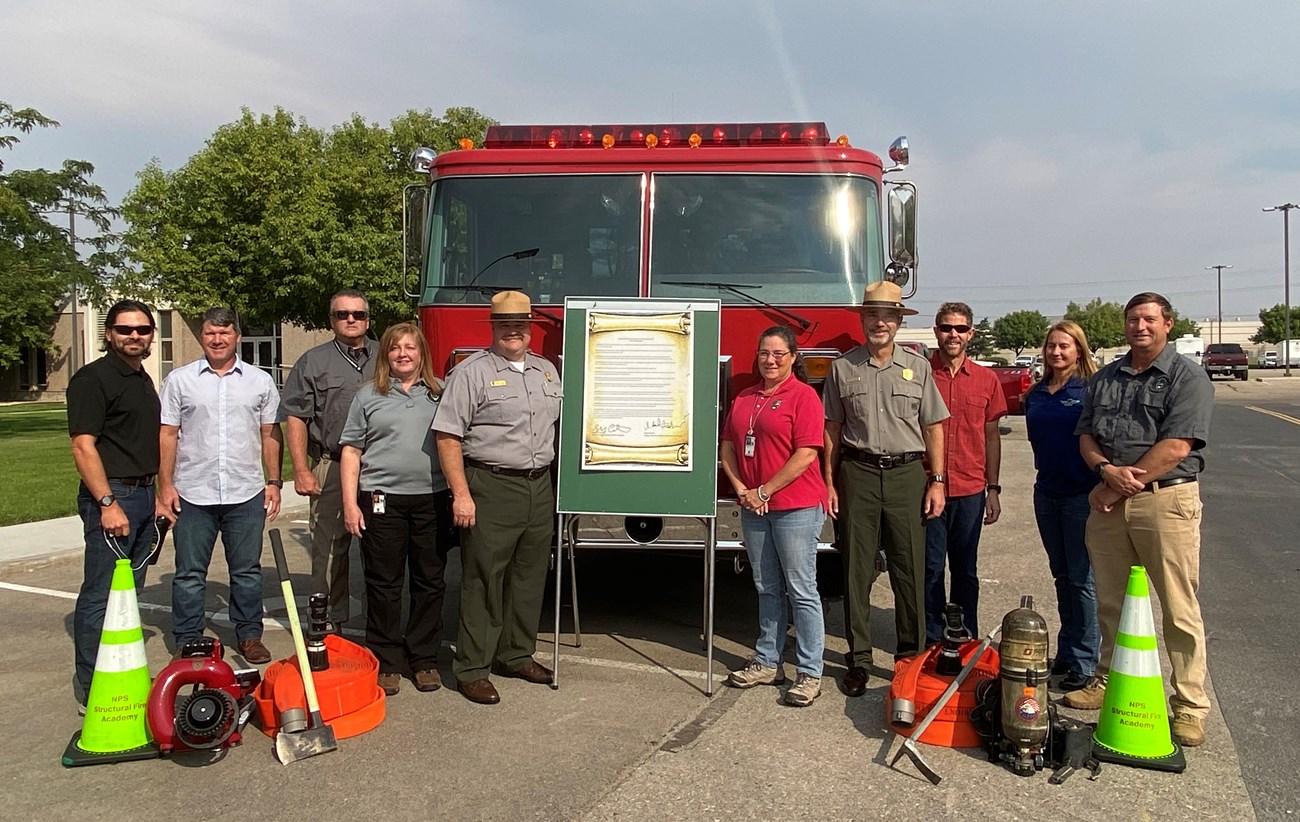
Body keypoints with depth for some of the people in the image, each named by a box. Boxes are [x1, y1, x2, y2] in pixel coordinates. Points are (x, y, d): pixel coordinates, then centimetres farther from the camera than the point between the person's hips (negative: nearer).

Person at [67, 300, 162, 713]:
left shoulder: (144, 380, 16)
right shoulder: (93, 378, -10)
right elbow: (83, 445, -16)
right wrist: (108, 503, -22)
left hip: (143, 495, 9)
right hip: (110, 496, -8)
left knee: (130, 593, 14)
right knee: (101, 595, -5)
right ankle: (90, 690, 4)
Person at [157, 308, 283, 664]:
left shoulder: (260, 381, 8)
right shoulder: (180, 380, 5)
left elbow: (271, 435, 9)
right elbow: (167, 435, 3)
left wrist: (274, 481, 3)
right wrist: (165, 485, -3)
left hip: (247, 494, 1)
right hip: (192, 494, 0)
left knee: (247, 571, 9)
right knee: (189, 573, 7)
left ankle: (249, 635, 21)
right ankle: (187, 641, 19)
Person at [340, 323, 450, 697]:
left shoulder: (440, 393, 11)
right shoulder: (369, 396, 7)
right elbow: (351, 452, 5)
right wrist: (350, 503, -3)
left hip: (433, 501, 1)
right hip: (382, 501, -1)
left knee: (430, 583, 7)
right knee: (384, 585, 4)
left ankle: (424, 660, 19)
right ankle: (386, 663, 16)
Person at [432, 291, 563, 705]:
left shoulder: (548, 371, 13)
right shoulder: (471, 372, -7)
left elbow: (559, 428, 20)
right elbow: (447, 435, -11)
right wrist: (461, 494, -17)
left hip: (540, 489, 6)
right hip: (491, 489, -6)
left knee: (530, 578, 13)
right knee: (483, 582, -1)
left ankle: (516, 655, 28)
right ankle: (472, 669, 9)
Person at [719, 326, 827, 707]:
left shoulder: (803, 396, -7)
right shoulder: (744, 398, 14)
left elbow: (806, 454, -15)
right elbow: (728, 446, 12)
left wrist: (764, 491, -14)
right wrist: (740, 488, -3)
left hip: (796, 507, -7)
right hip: (753, 508, 7)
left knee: (801, 590, -2)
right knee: (767, 589, 15)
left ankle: (809, 674, 6)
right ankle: (767, 663, 25)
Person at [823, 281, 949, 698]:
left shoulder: (918, 366, 6)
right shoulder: (843, 367, 6)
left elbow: (933, 428, 7)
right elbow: (832, 430, 8)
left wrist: (937, 481, 0)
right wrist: (829, 484, 3)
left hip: (906, 474, 0)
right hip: (858, 475, 0)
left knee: (910, 570, 3)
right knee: (857, 570, 4)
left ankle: (911, 655, 17)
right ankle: (859, 658, 14)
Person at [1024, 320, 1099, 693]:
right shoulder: (1035, 395, 9)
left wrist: (1103, 488, -16)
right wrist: (1047, 473, 11)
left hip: (1082, 494, -6)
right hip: (1047, 492, 6)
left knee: (1082, 579, -1)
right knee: (1062, 576, 14)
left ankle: (1085, 661, 8)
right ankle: (1066, 652, 25)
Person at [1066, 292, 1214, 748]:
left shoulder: (1188, 377, -2)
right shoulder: (1104, 378, 16)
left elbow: (1176, 447, -12)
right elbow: (1086, 434, 12)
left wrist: (1119, 486, -12)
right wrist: (1106, 468, -9)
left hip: (1166, 499, -5)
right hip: (1109, 502, 5)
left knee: (1179, 608, -1)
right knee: (1111, 602, 13)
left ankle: (1190, 704, 9)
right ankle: (1108, 680, 27)